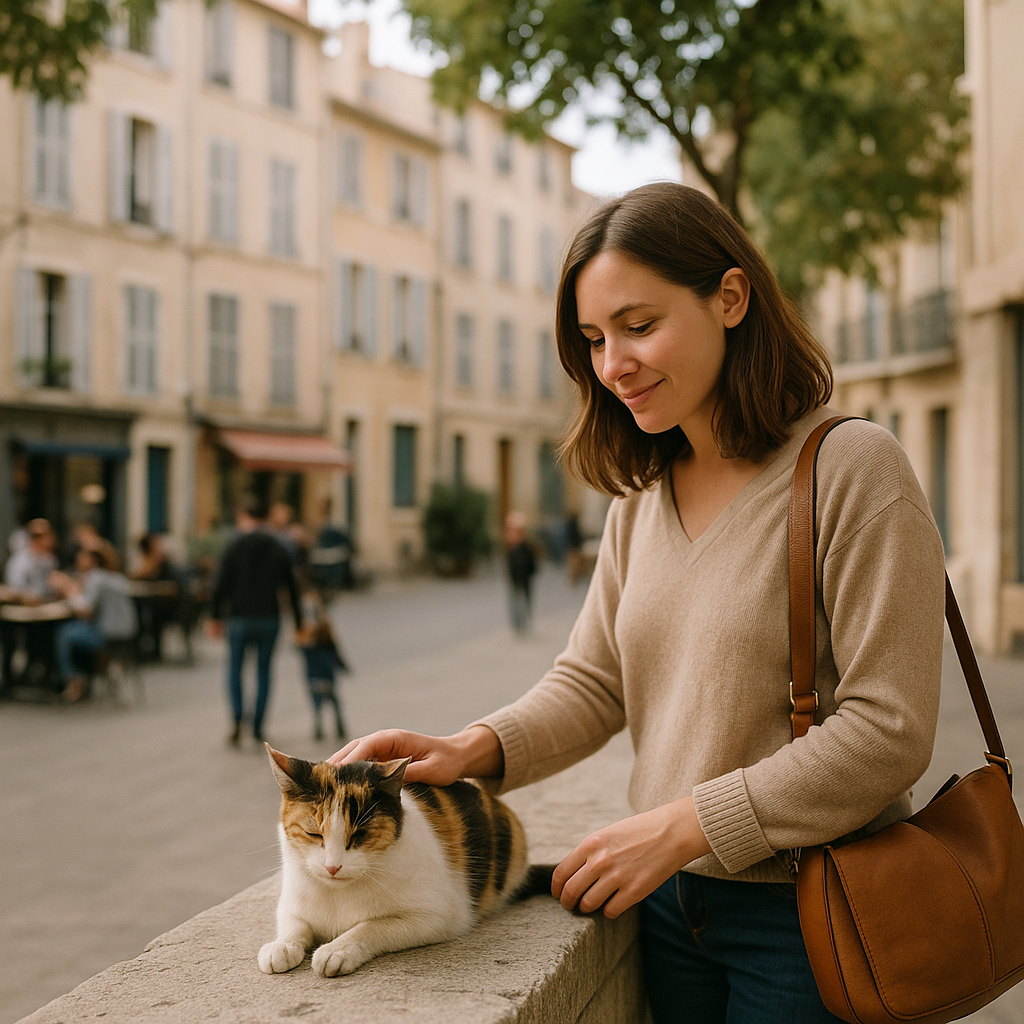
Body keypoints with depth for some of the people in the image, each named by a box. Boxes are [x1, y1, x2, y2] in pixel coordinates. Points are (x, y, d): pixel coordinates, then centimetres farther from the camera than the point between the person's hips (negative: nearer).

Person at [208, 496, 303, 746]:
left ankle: (237, 722, -5)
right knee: (264, 670, 12)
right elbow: (291, 587, 7)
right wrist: (298, 622, 13)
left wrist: (215, 616, 2)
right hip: (270, 618, 2)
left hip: (240, 618, -2)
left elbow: (221, 585, -8)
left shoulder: (235, 547, -6)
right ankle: (258, 727, 11)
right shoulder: (278, 548, 5)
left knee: (235, 667, 12)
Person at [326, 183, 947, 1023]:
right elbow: (593, 683, 7)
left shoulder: (851, 468, -15)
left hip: (808, 915, -5)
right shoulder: (640, 499, 8)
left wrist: (678, 826, -19)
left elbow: (888, 731, -19)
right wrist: (473, 750, -12)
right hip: (671, 901, 6)